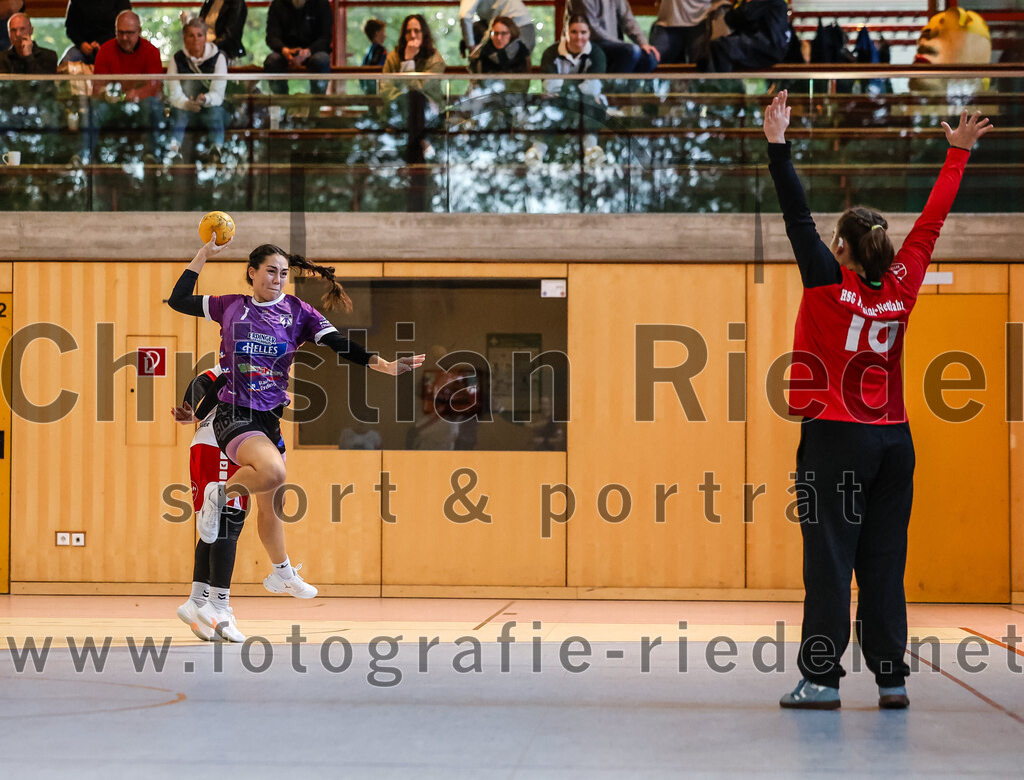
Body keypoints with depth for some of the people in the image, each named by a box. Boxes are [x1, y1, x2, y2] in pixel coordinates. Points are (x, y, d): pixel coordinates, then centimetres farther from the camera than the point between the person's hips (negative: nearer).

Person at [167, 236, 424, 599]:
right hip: (233, 415, -4)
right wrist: (203, 256, 4)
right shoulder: (232, 306, 2)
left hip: (272, 417, 4)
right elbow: (178, 301, 8)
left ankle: (281, 573, 39)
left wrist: (383, 364, -18)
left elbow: (339, 344, -5)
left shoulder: (298, 311, 3)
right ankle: (220, 493, -6)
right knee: (272, 471, -33)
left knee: (271, 503, 19)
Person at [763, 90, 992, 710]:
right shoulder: (901, 285, 5)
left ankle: (822, 678, -7)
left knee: (830, 560, -5)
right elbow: (932, 221, 15)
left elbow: (799, 218, -8)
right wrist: (958, 154, 24)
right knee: (885, 562, 6)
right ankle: (893, 678, 7)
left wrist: (778, 144, -7)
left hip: (836, 438, -4)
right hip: (894, 438, 4)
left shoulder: (828, 281, -5)